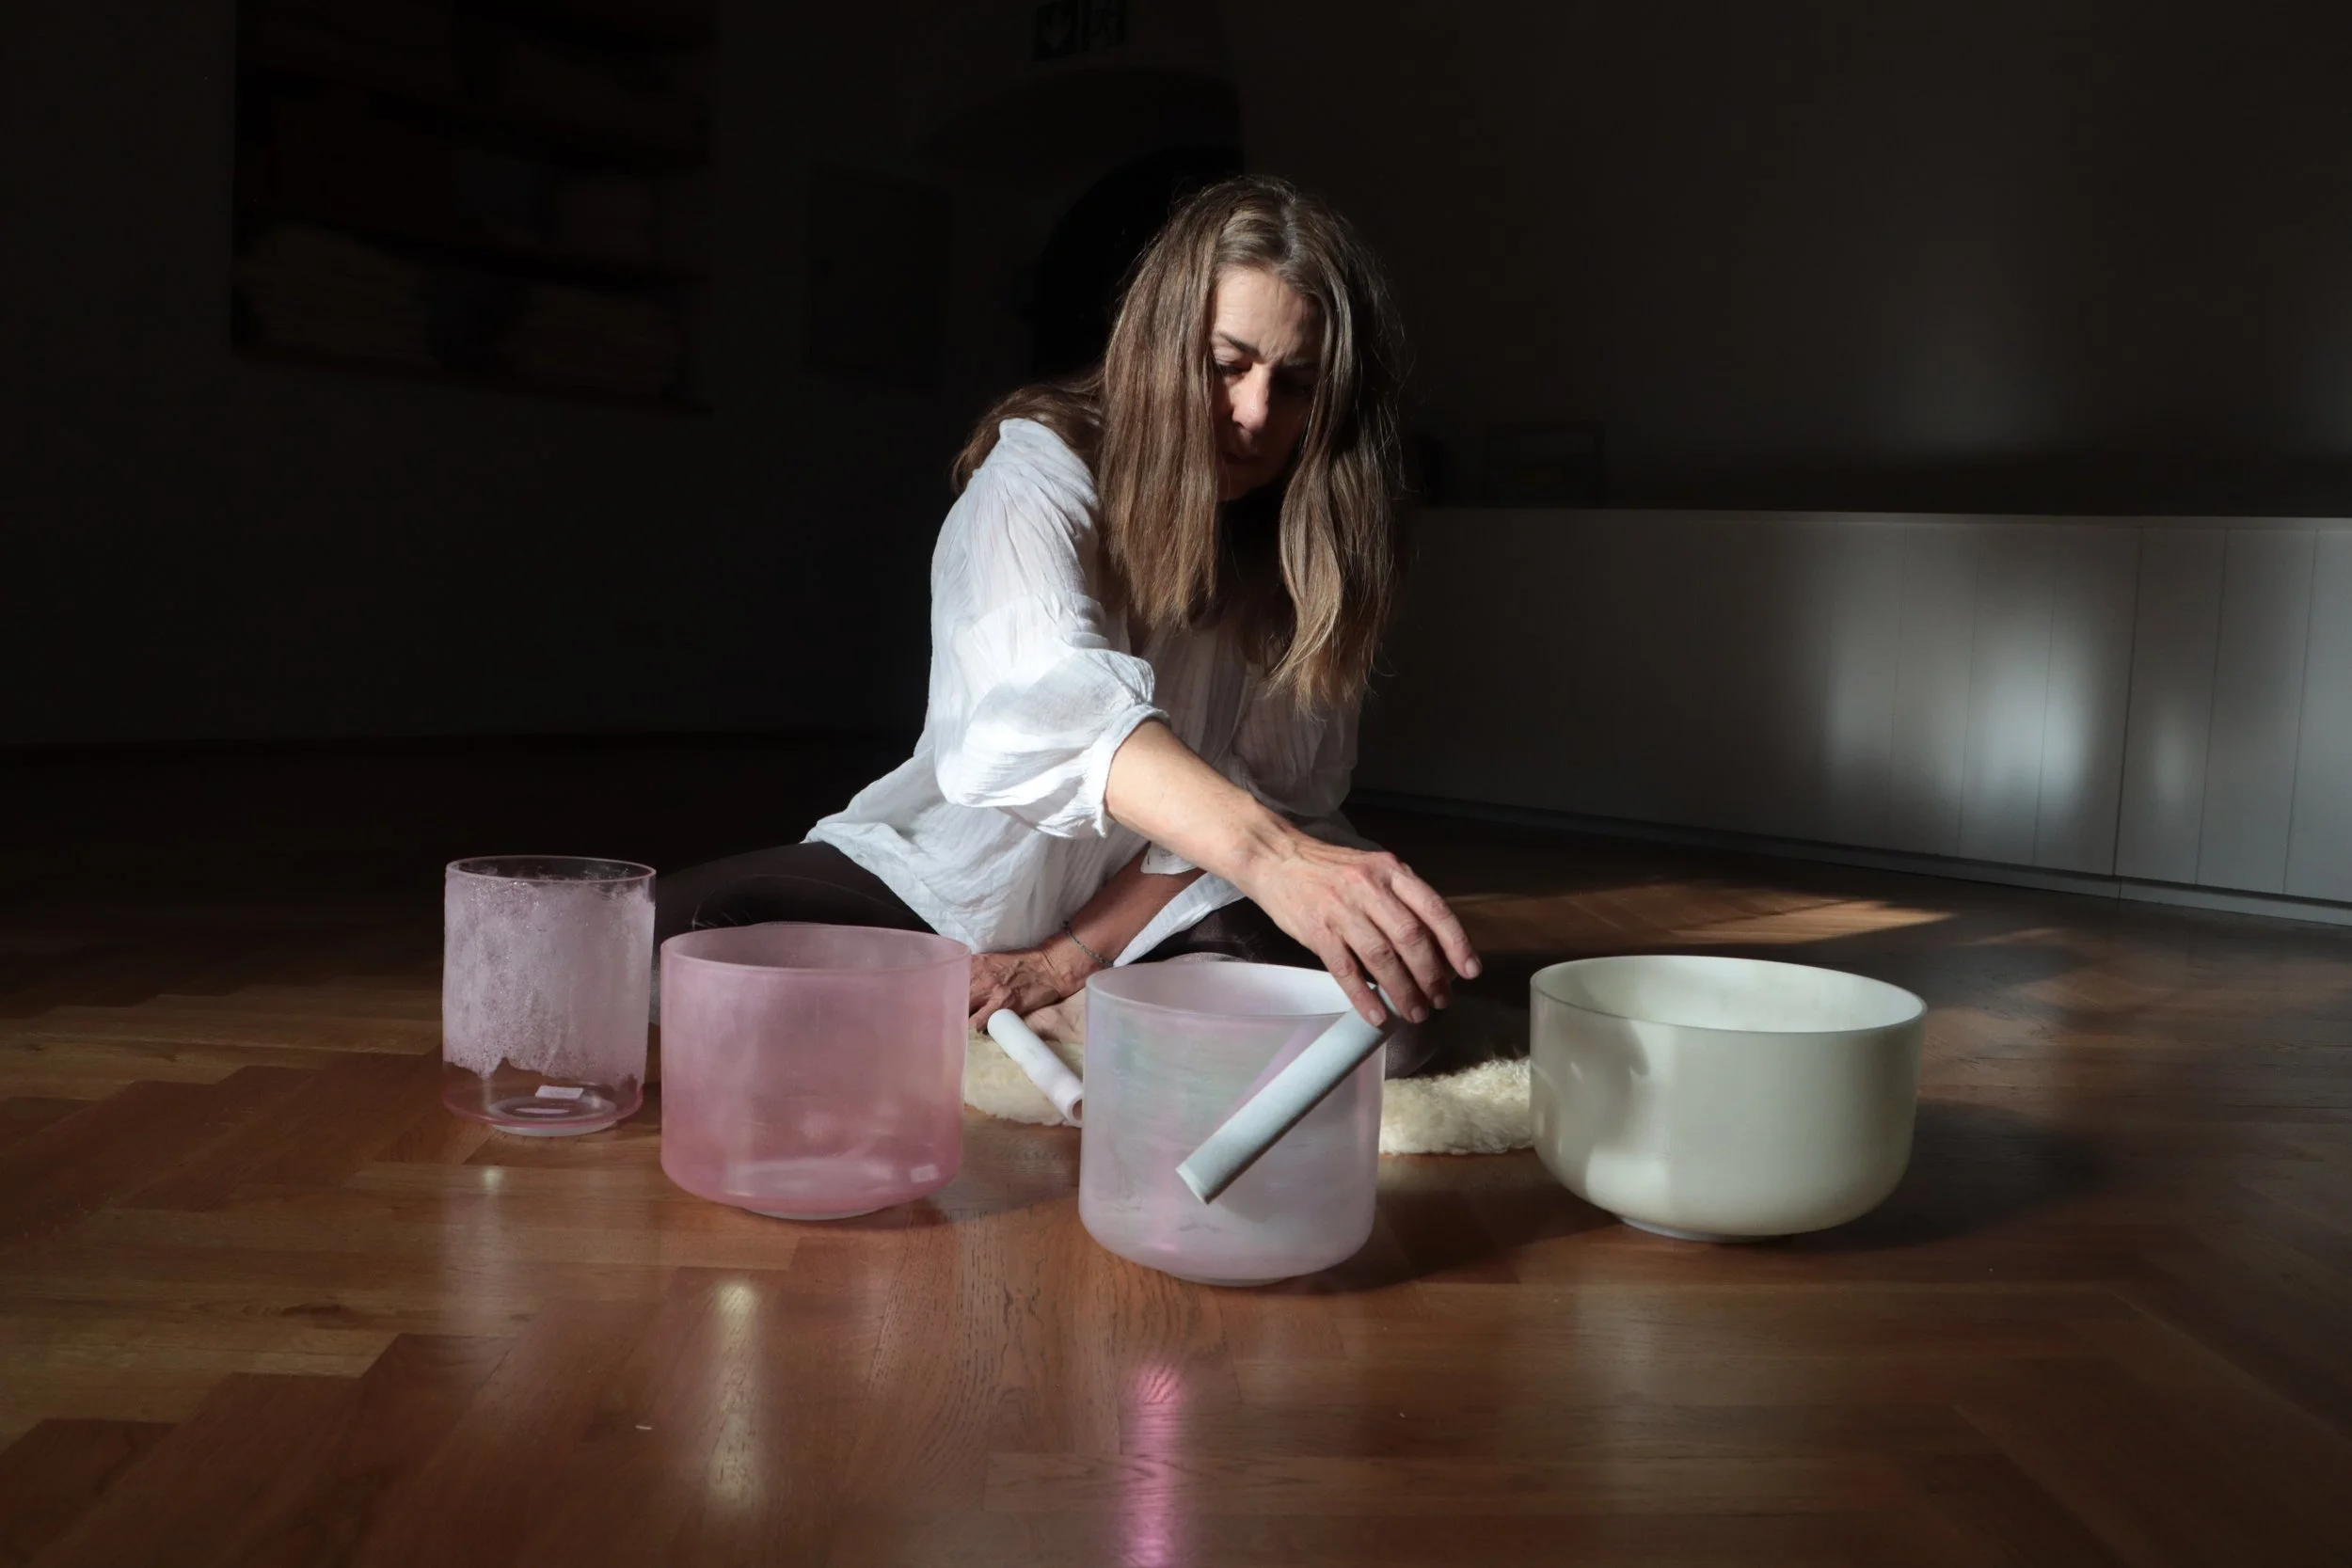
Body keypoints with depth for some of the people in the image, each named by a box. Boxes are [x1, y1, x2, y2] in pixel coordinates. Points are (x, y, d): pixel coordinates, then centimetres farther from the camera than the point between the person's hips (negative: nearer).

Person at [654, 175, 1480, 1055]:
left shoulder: (1312, 538, -3)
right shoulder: (1041, 466, -15)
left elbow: (1266, 791, -7)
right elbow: (1055, 700, -36)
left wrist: (1072, 958, -18)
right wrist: (1267, 852, -53)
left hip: (1152, 916, 2)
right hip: (949, 883, -2)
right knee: (692, 925, -27)